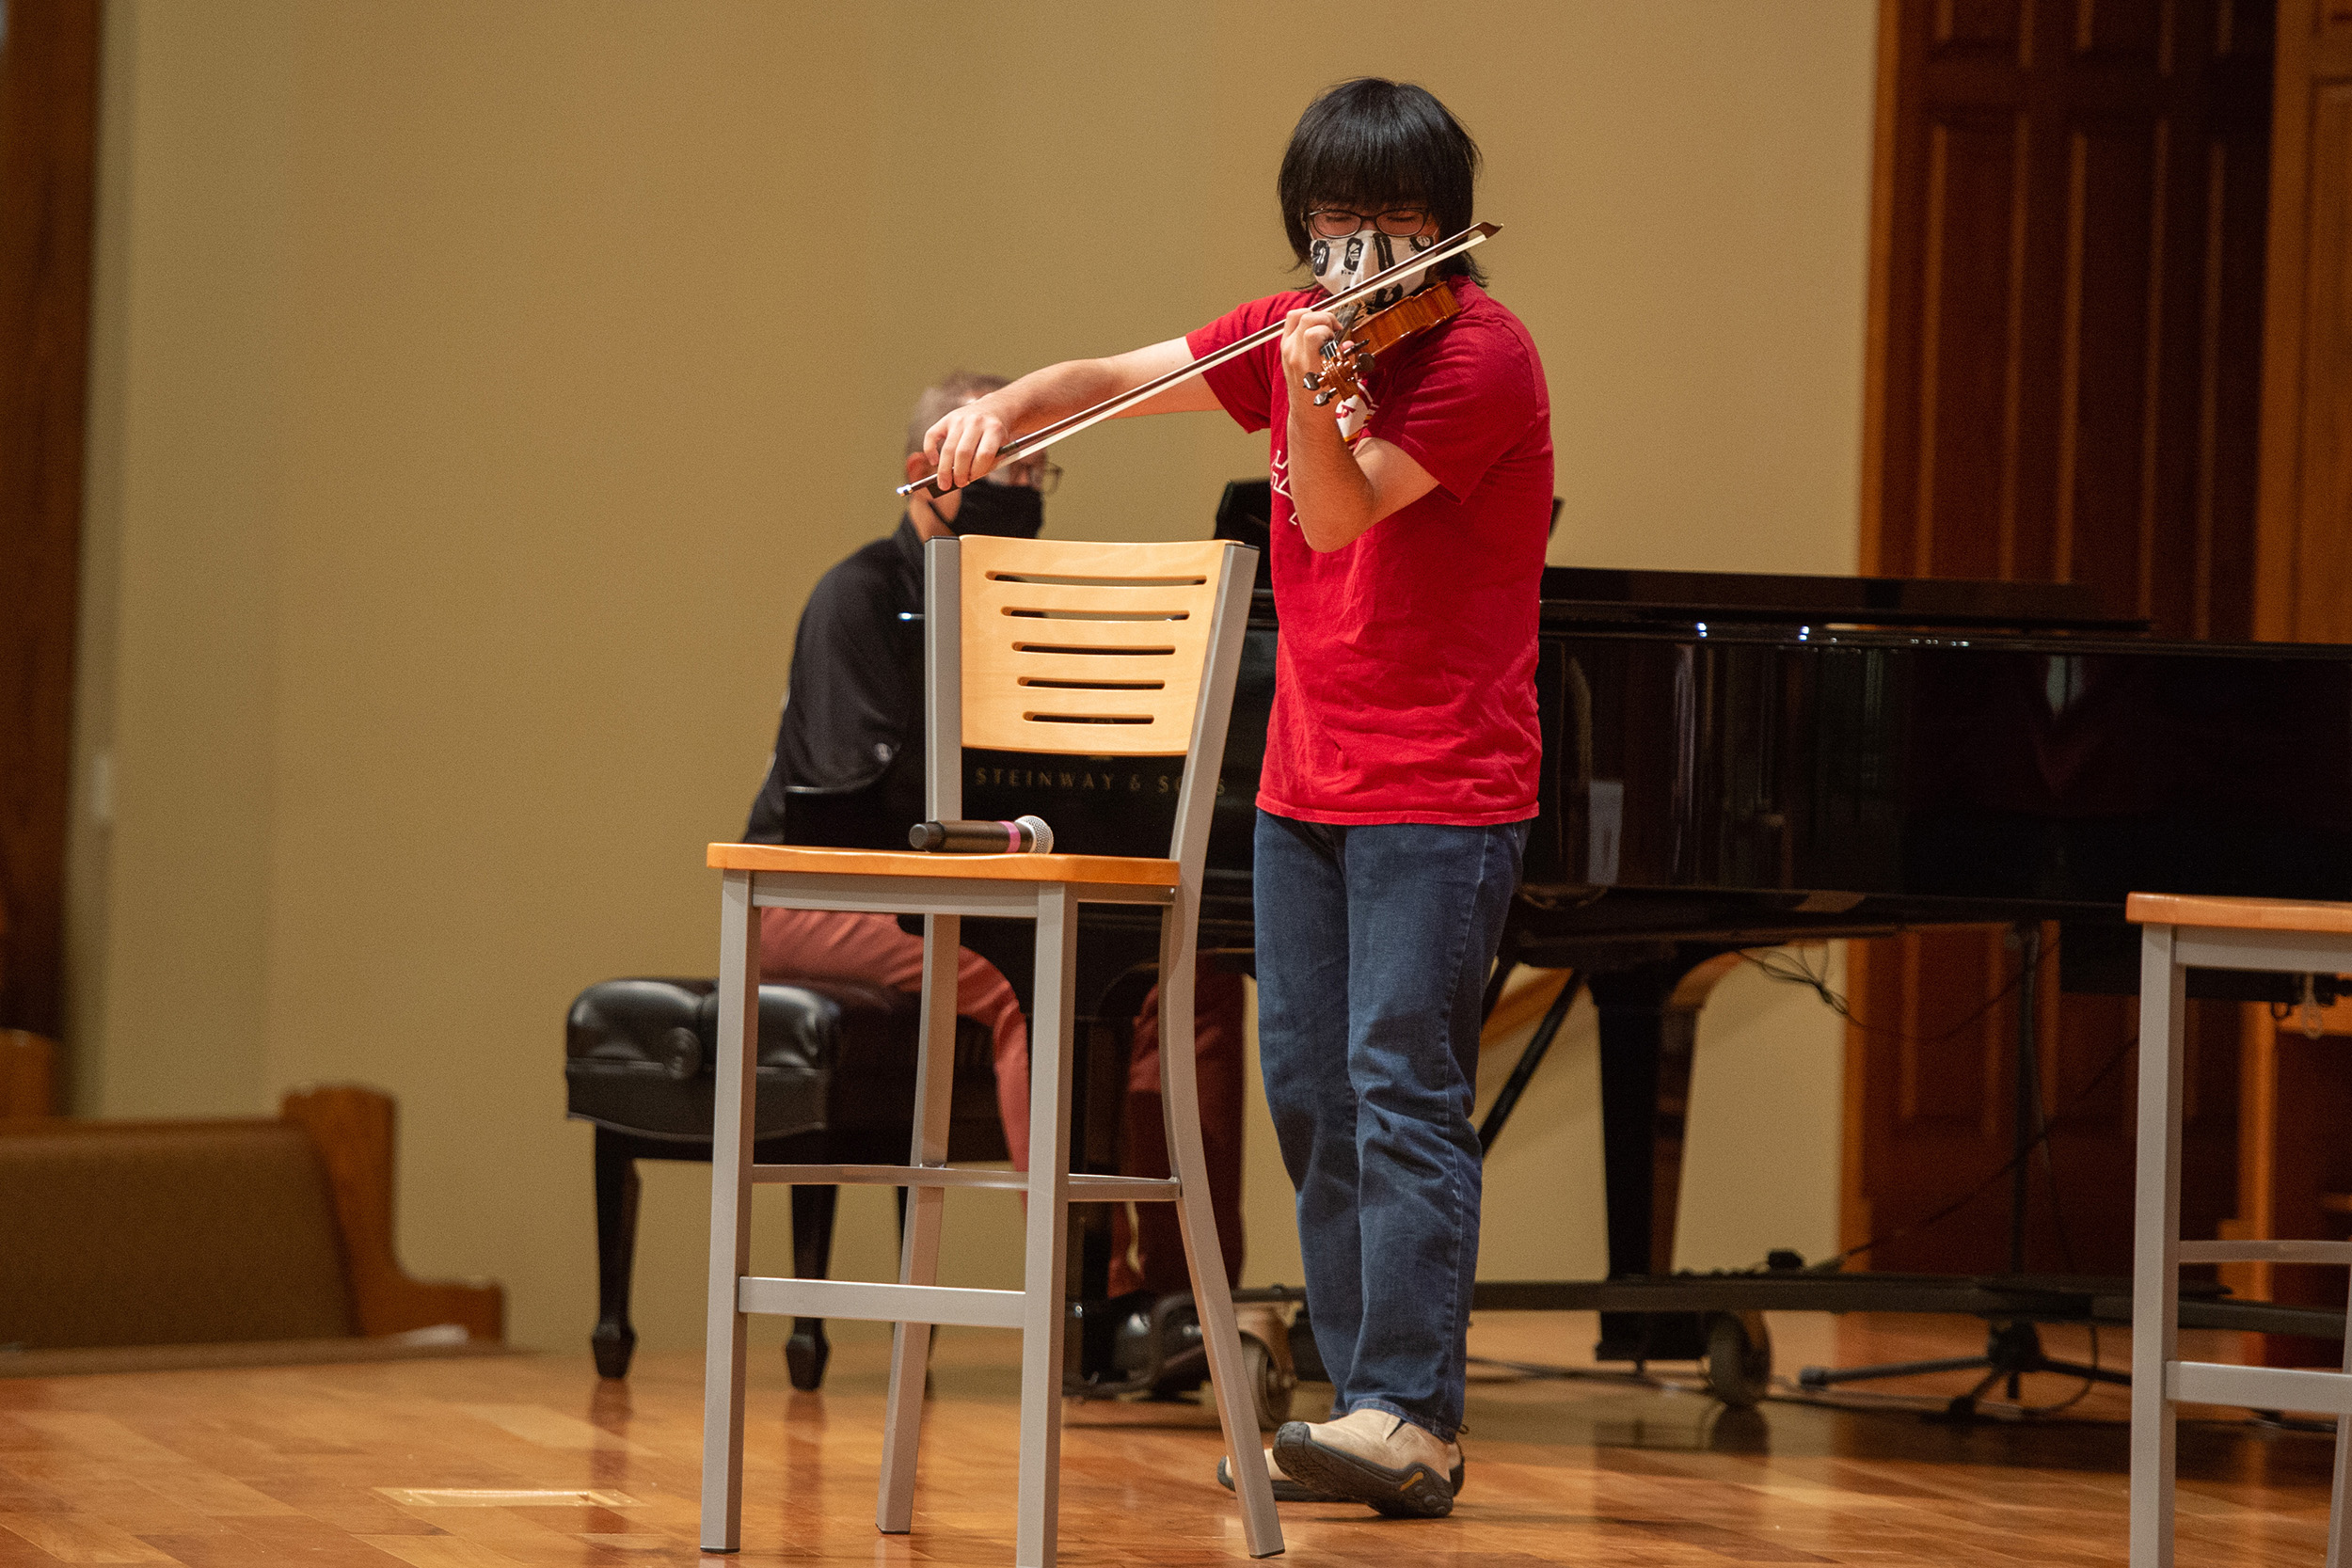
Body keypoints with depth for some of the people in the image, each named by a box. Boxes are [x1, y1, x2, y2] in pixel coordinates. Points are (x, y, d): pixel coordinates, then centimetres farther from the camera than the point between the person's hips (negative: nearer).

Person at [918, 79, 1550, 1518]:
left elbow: (1341, 514, -23)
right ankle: (1366, 1400, 14)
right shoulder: (1297, 327, 9)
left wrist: (1309, 395, -41)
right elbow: (1119, 379, 7)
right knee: (1310, 1092, 9)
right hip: (1307, 780, 8)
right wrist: (1006, 408, -12)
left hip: (1438, 790, -8)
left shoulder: (1482, 352, -13)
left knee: (1403, 1087, -13)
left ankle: (1413, 1414, -14)